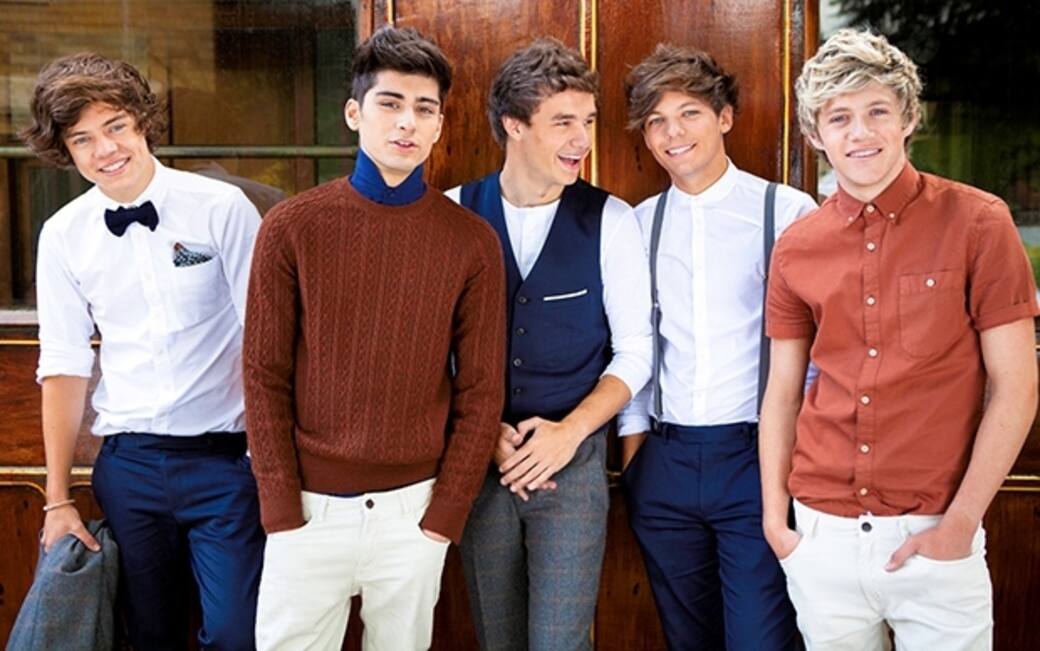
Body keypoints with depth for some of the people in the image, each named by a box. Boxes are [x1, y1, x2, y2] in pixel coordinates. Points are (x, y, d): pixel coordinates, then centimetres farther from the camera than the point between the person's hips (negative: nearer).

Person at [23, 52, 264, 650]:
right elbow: (65, 368, 6)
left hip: (225, 457, -3)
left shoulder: (223, 208, -7)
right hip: (128, 463, 3)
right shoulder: (63, 235, 3)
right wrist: (59, 498, 6)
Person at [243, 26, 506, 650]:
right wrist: (280, 507, -6)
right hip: (309, 506, 0)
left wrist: (446, 512, -4)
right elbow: (265, 376, -2)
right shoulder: (291, 227, -4)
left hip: (414, 507, 1)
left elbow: (481, 390, 0)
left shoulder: (472, 241, -2)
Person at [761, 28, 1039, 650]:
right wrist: (774, 515, 3)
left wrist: (960, 524, -11)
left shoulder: (978, 223, -7)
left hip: (934, 536, -3)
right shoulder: (797, 248, 3)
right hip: (821, 534, 3)